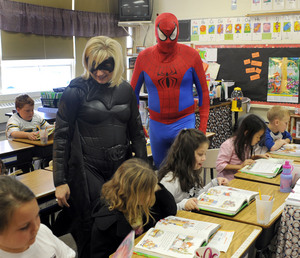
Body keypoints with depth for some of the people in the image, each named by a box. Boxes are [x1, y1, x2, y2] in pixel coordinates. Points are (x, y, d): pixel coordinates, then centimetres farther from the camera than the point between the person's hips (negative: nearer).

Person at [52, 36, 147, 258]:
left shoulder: (126, 90, 5)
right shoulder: (76, 90, -7)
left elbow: (136, 132, 13)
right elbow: (62, 136, -5)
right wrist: (60, 181, -8)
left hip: (121, 169, 4)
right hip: (88, 170, -4)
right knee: (91, 230, 2)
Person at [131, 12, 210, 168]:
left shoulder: (191, 55, -3)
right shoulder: (144, 57, 0)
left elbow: (203, 91, 3)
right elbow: (133, 92, 9)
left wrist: (203, 125, -2)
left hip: (185, 121, -2)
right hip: (156, 125, 2)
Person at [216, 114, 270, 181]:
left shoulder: (247, 144, 5)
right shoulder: (228, 145, -19)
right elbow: (219, 166, -22)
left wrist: (258, 156, 5)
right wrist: (240, 166, -27)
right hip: (229, 181, -7)